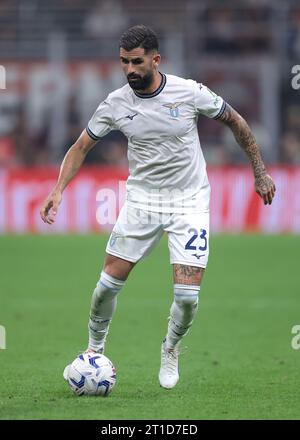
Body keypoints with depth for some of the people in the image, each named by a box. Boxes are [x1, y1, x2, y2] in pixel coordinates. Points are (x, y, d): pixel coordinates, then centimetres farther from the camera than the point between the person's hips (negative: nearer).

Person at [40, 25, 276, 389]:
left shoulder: (189, 92, -13)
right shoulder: (116, 104, -7)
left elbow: (235, 122, 2)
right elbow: (81, 147, 2)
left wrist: (259, 172, 5)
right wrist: (59, 189, -12)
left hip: (189, 202, -2)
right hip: (141, 199, 2)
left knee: (187, 294, -10)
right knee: (110, 281, -3)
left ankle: (170, 351, 20)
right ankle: (94, 348, 23)